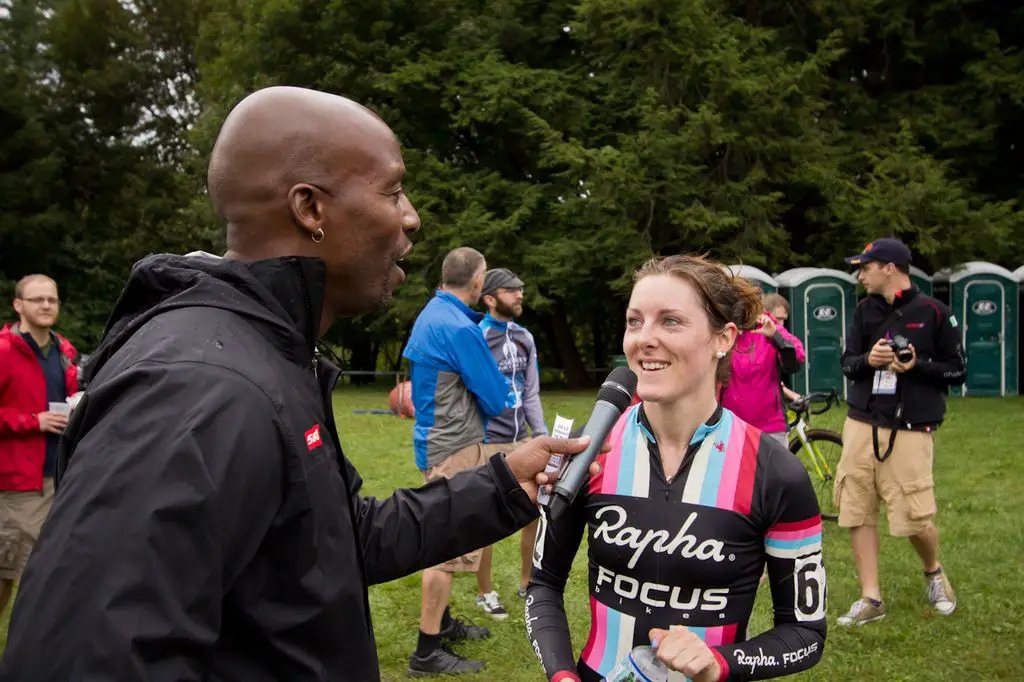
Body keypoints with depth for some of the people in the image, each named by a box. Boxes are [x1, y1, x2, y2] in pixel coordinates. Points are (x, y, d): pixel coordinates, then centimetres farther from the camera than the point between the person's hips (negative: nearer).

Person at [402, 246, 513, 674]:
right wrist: (479, 401, 8)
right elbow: (496, 400, -15)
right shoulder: (460, 329, -20)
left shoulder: (428, 316, 9)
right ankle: (427, 652, 2)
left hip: (437, 442, 10)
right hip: (455, 449, -10)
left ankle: (442, 623, 34)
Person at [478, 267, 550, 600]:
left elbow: (531, 395, 13)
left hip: (521, 440, 7)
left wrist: (542, 436, 5)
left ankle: (527, 584, 27)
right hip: (488, 444, -7)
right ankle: (485, 593, 19)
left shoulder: (525, 338, 9)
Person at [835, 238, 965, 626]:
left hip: (909, 431, -4)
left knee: (915, 519, -4)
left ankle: (933, 571, 29)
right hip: (862, 425, 4)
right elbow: (847, 363, 12)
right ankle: (870, 599, 13)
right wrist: (868, 359, -10)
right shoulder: (866, 310, 10)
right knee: (858, 513, 2)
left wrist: (916, 365, -16)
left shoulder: (934, 313, -3)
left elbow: (958, 372, 0)